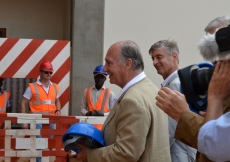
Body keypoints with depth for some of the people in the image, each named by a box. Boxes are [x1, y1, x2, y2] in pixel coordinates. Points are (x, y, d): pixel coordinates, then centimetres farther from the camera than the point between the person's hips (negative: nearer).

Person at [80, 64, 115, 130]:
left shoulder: (110, 93, 2)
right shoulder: (87, 91, 11)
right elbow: (83, 107, 16)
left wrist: (102, 114, -16)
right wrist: (87, 113, -6)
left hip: (103, 127, -2)